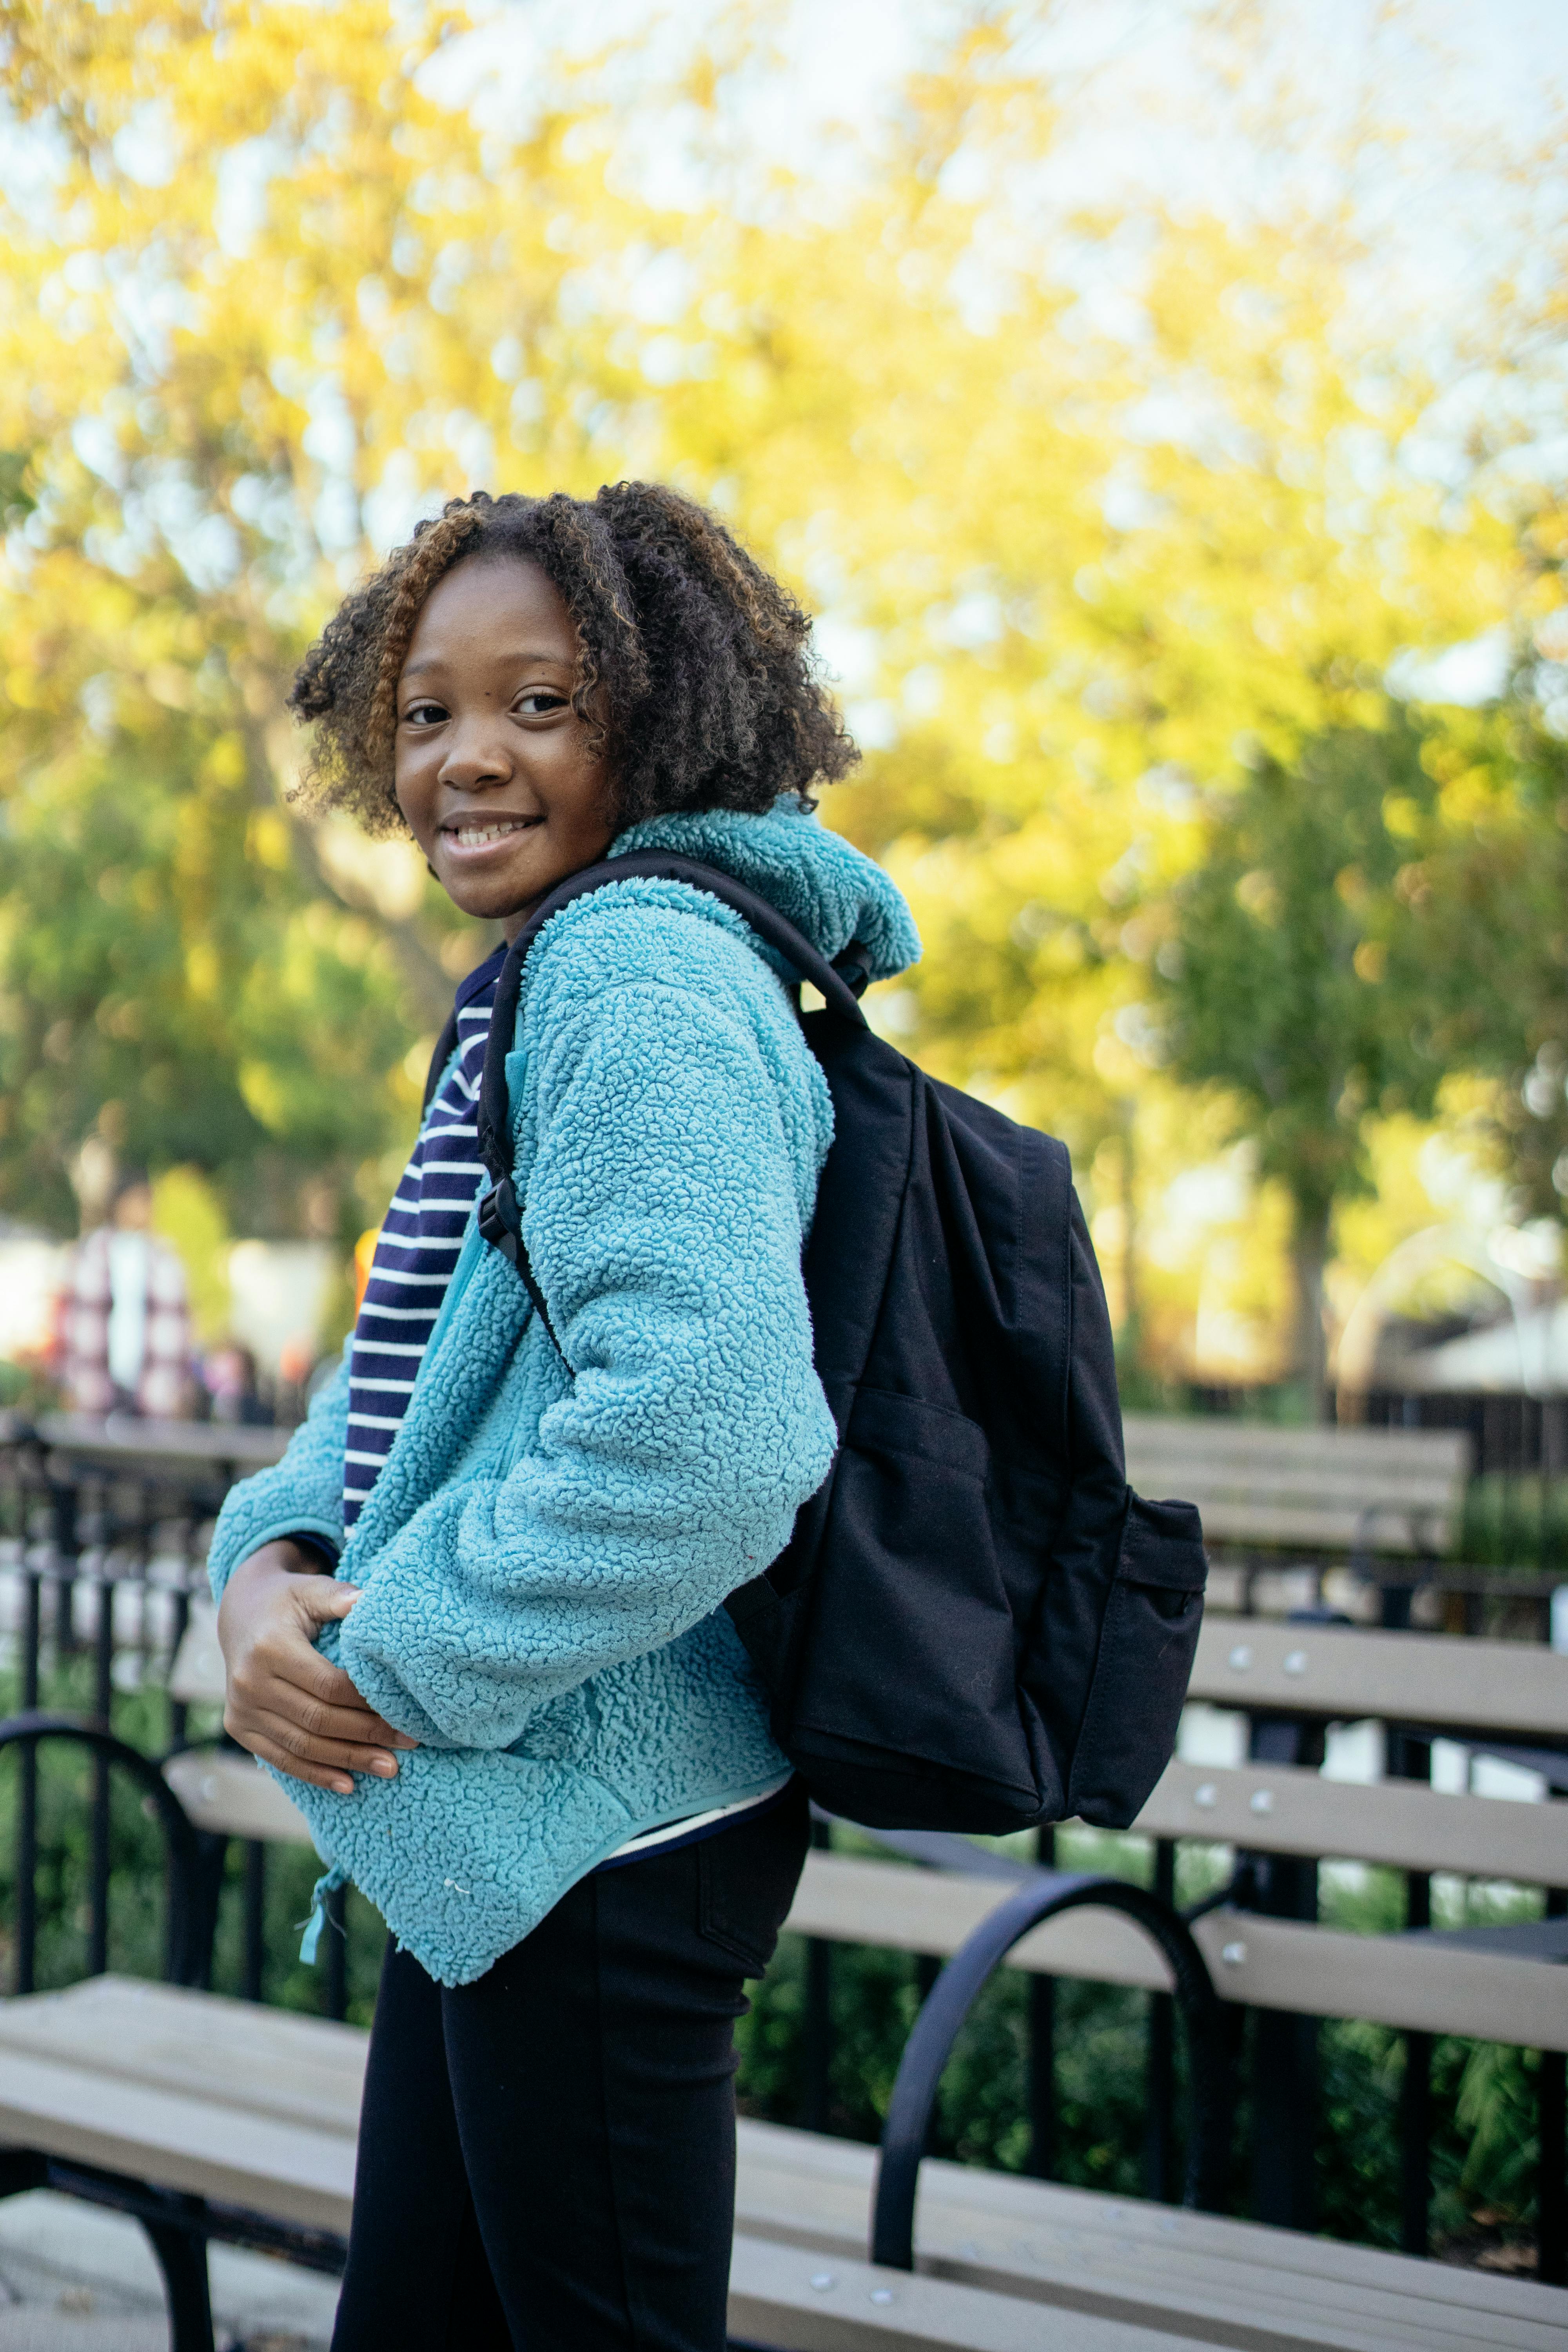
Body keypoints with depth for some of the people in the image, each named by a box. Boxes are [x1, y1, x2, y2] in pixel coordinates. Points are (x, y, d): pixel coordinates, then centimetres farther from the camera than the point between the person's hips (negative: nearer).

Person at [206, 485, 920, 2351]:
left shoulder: (640, 969, -16)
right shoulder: (525, 1002, 16)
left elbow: (700, 1438, -29)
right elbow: (406, 1373, 17)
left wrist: (392, 1663, -18)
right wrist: (271, 1561, -3)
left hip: (604, 1831, -10)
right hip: (488, 1825, 10)